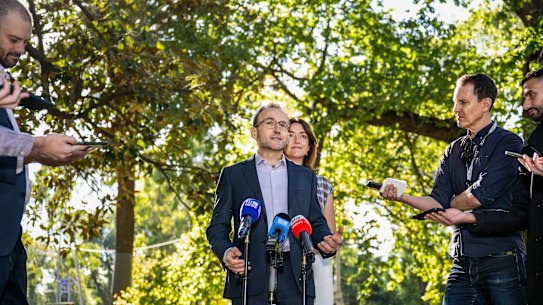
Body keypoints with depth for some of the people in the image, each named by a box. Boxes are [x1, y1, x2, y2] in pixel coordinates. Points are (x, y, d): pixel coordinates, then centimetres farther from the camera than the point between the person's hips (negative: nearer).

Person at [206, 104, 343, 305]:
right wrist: (225, 252, -13)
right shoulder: (233, 175, 12)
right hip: (250, 276, -2)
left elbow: (316, 223, 20)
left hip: (295, 277, 2)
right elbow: (217, 226, 8)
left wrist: (326, 240, -4)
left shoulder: (306, 177, 20)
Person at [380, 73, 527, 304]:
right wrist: (401, 197, -7)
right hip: (463, 263, 6)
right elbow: (438, 202, 9)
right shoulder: (454, 151, 18)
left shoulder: (508, 143, -2)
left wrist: (453, 203, 6)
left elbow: (479, 196, -13)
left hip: (502, 260, -6)